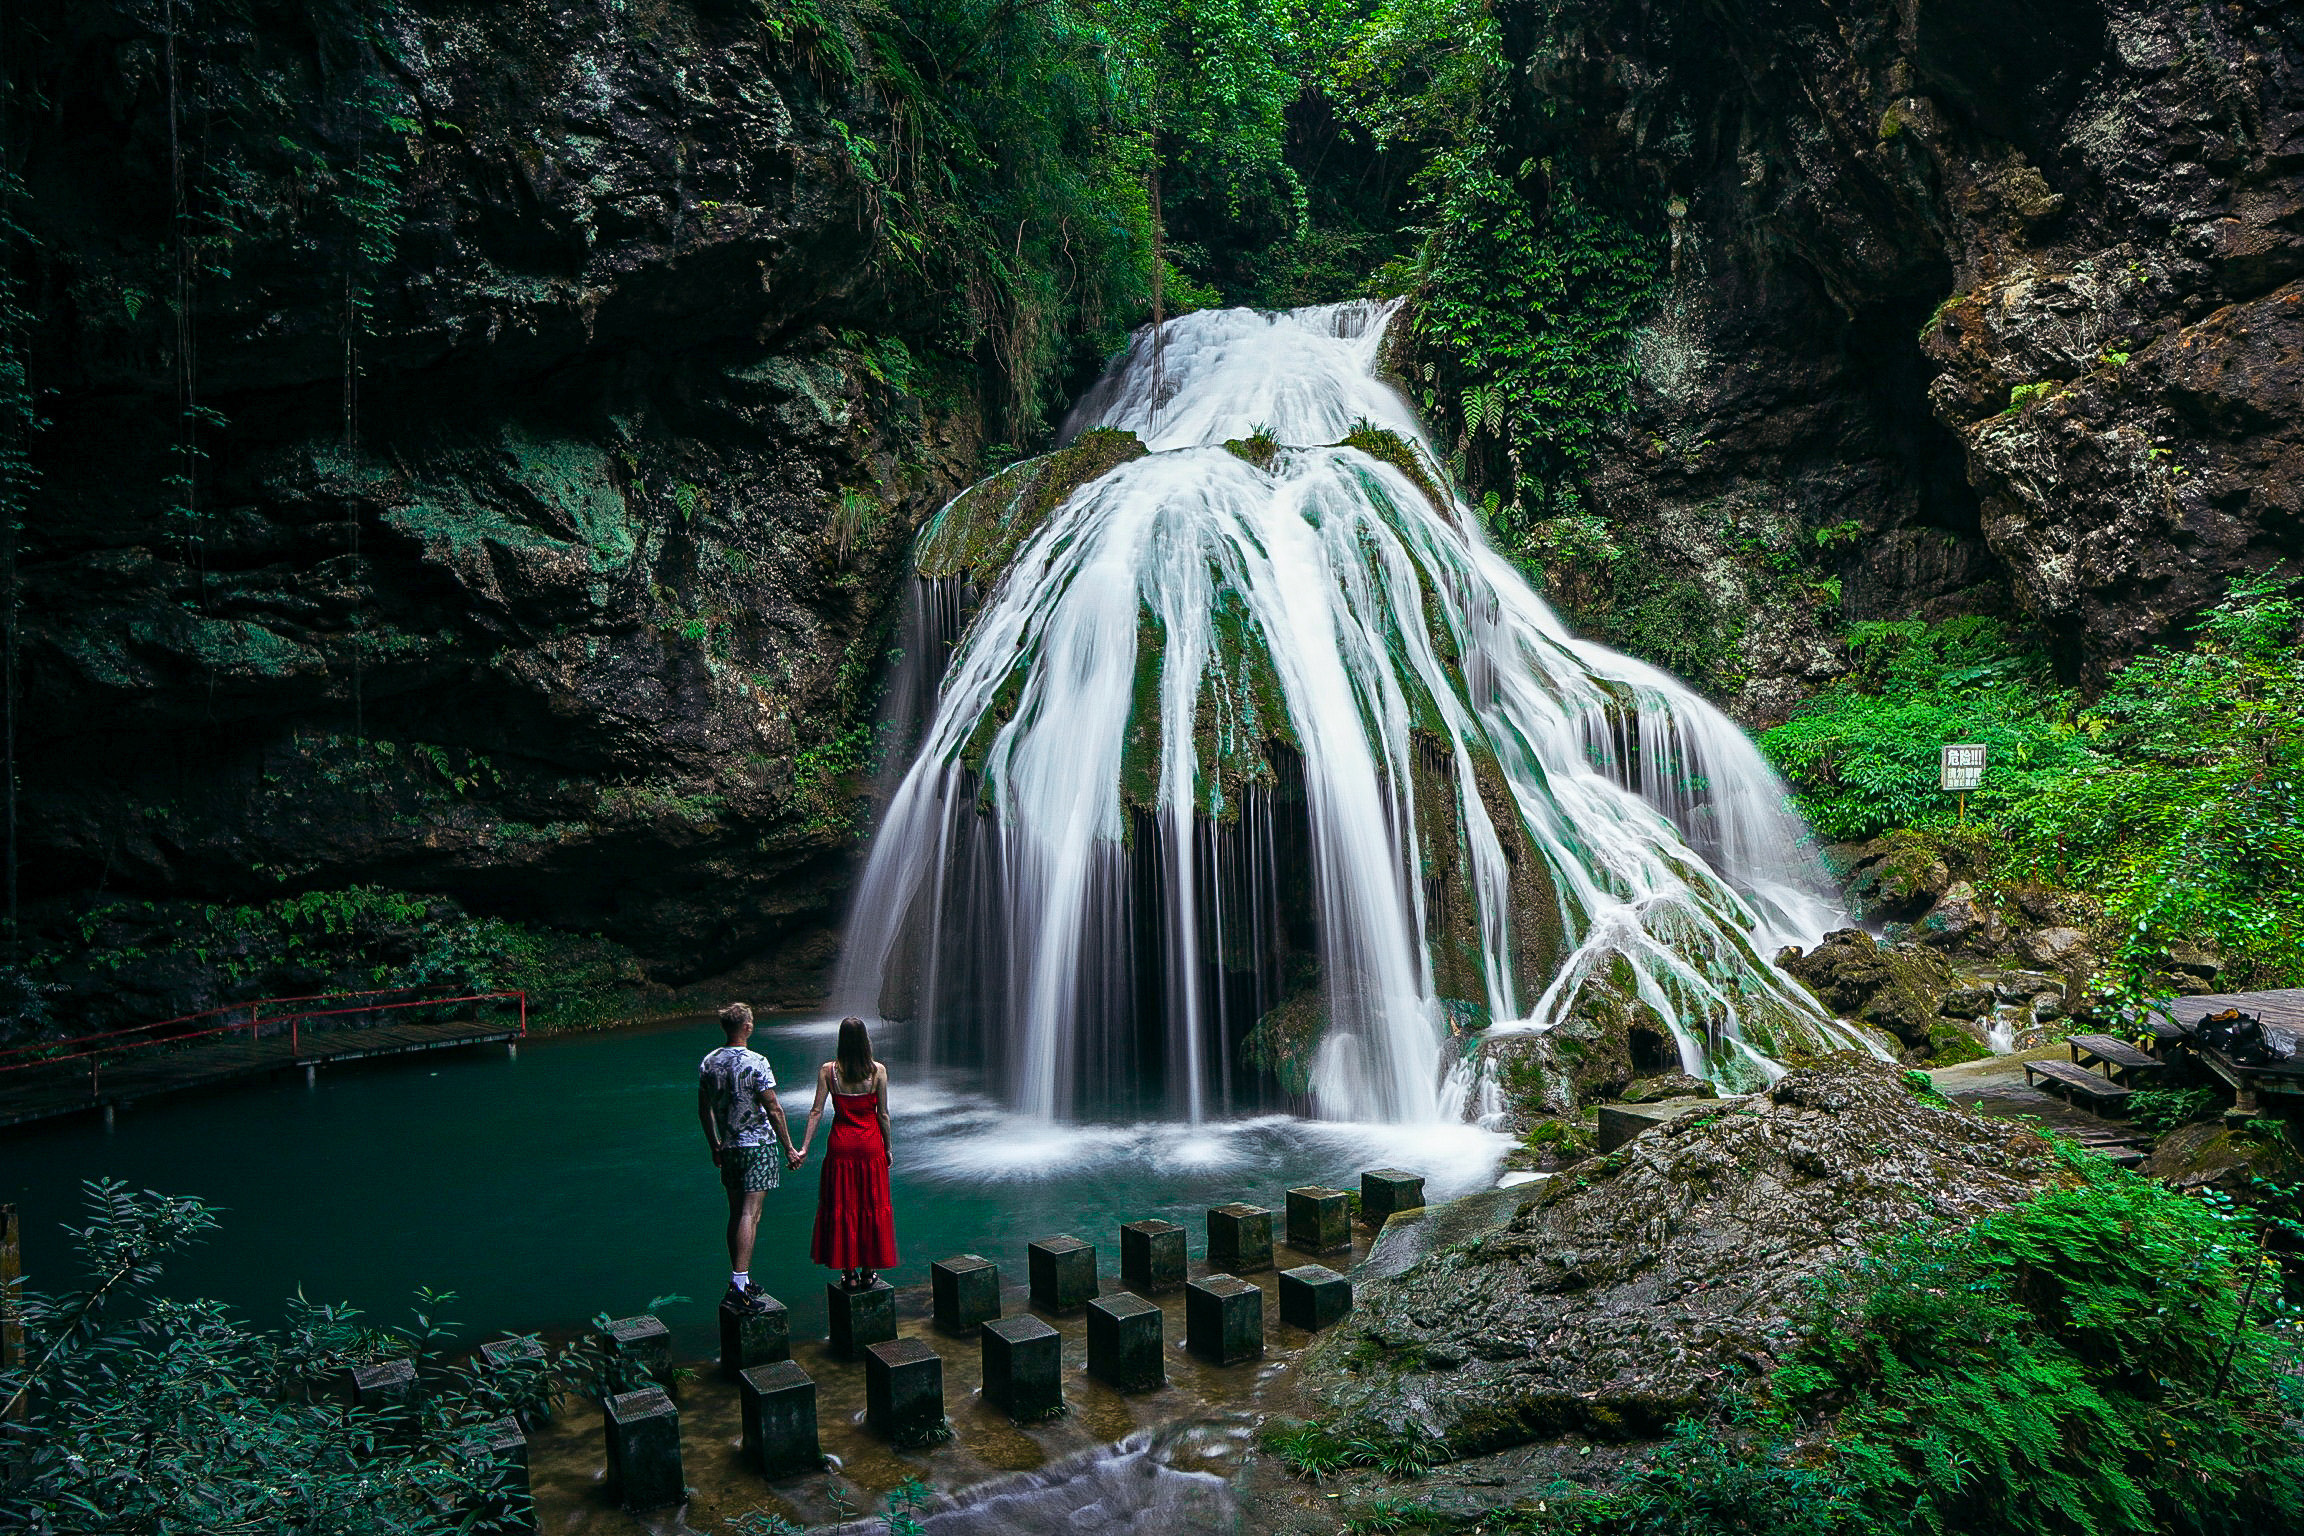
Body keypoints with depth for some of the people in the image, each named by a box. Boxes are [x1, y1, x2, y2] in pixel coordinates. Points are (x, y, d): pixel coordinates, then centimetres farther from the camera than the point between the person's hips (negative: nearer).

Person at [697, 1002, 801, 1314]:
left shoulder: (709, 1062, 4)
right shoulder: (756, 1063, -15)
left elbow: (704, 1110, 12)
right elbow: (774, 1110, -14)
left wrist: (714, 1145, 24)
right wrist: (789, 1149, -7)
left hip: (728, 1148, 6)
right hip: (758, 1145, -6)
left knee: (736, 1213, 13)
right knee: (750, 1214, -7)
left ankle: (740, 1282, 20)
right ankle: (739, 1283, -12)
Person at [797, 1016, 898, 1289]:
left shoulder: (828, 1070, -5)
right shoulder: (878, 1071, -7)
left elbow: (817, 1112, -6)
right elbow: (883, 1114, -3)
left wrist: (804, 1148, -1)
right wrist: (887, 1148, 8)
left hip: (841, 1145, 0)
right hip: (871, 1144, 0)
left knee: (841, 1206, 10)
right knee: (873, 1205, 11)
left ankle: (849, 1272, 14)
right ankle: (869, 1270, 18)